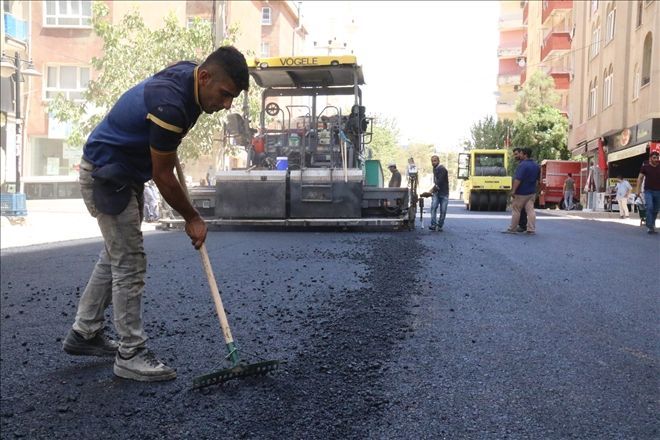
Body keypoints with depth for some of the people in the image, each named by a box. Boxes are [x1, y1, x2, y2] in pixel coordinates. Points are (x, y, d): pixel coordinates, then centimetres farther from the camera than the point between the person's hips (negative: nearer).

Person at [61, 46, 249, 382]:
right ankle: (130, 354, 5)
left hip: (127, 173, 10)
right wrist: (192, 219, -12)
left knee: (114, 256, 17)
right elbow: (163, 177, -23)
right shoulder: (170, 105, -33)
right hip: (106, 175, -10)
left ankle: (83, 334, 30)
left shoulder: (189, 74, -6)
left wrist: (170, 150, 15)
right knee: (129, 264, -6)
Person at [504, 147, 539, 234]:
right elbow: (537, 179, 21)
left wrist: (513, 190, -22)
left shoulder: (523, 165, -18)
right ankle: (531, 229, 2)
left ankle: (512, 229, 7)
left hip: (521, 193, -8)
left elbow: (518, 179, -23)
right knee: (530, 210, 5)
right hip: (532, 192, 8)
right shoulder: (536, 166, 12)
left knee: (516, 211, 1)